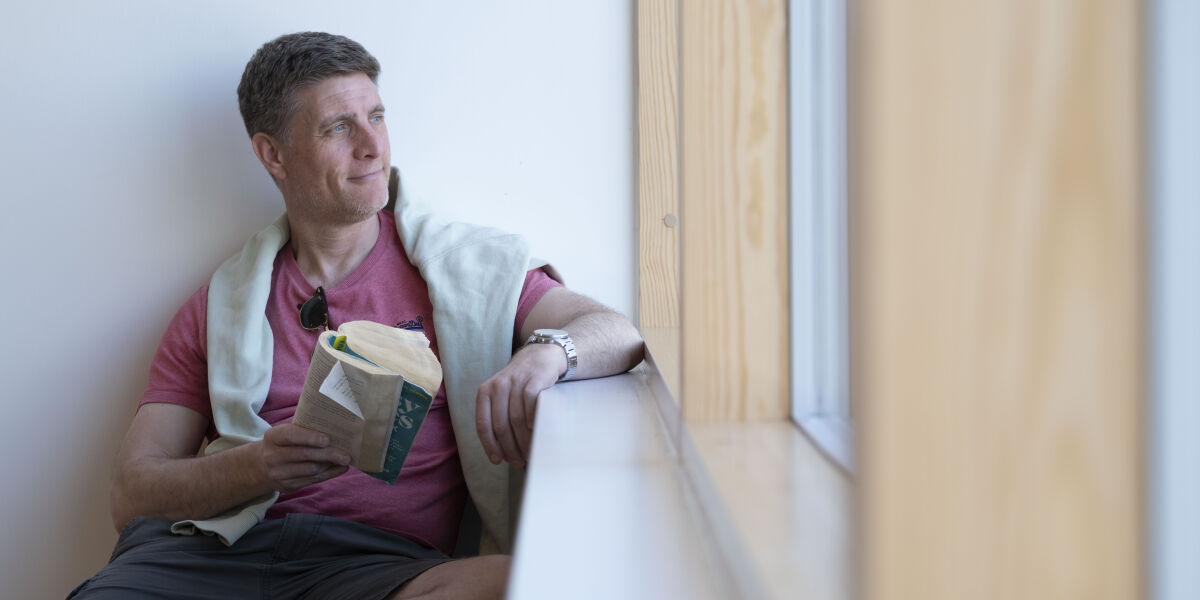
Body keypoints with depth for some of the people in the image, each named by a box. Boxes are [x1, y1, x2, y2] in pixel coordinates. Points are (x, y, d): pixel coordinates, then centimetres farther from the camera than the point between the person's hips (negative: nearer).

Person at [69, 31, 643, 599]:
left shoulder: (464, 265, 15)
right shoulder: (220, 306, 16)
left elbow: (618, 335, 9)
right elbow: (132, 494, 10)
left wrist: (546, 354, -16)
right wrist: (259, 466, -11)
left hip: (386, 553, 1)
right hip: (221, 546, 0)